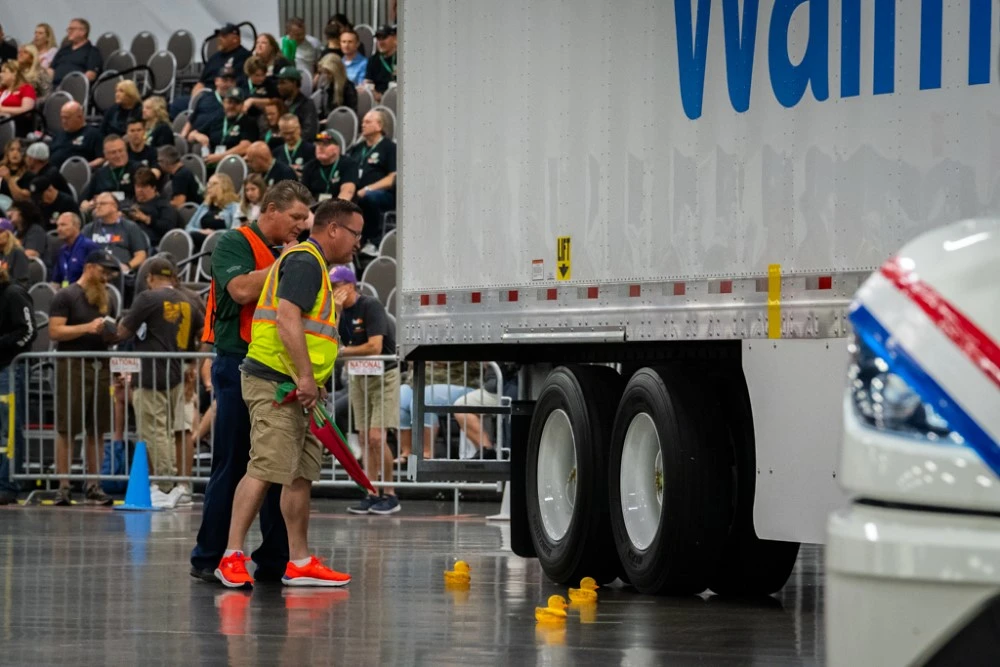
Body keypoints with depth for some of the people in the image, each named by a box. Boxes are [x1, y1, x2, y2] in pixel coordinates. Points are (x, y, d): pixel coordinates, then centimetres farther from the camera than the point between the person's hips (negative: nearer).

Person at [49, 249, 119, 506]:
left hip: (100, 367, 6)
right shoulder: (66, 296, -2)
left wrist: (112, 333, 7)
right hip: (73, 367, -6)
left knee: (97, 431, 5)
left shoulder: (105, 299, 20)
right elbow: (55, 331, -11)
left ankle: (93, 485, 11)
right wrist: (88, 327, -18)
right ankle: (63, 485, -4)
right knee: (66, 429, -5)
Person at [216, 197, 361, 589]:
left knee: (301, 474, 11)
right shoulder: (304, 261, -11)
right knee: (265, 469, -15)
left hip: (293, 388, 11)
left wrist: (309, 382, 24)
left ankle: (300, 563, 14)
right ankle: (232, 556, -16)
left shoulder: (313, 264, 22)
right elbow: (287, 319, -23)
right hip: (275, 381, -11)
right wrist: (306, 377, -24)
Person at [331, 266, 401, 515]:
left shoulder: (371, 307, -17)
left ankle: (390, 496, -6)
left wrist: (344, 351, -13)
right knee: (365, 439, 5)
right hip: (359, 377, 7)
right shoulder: (340, 310, 5)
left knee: (376, 437, -14)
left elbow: (375, 347, -24)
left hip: (383, 375, -7)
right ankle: (371, 495, 9)